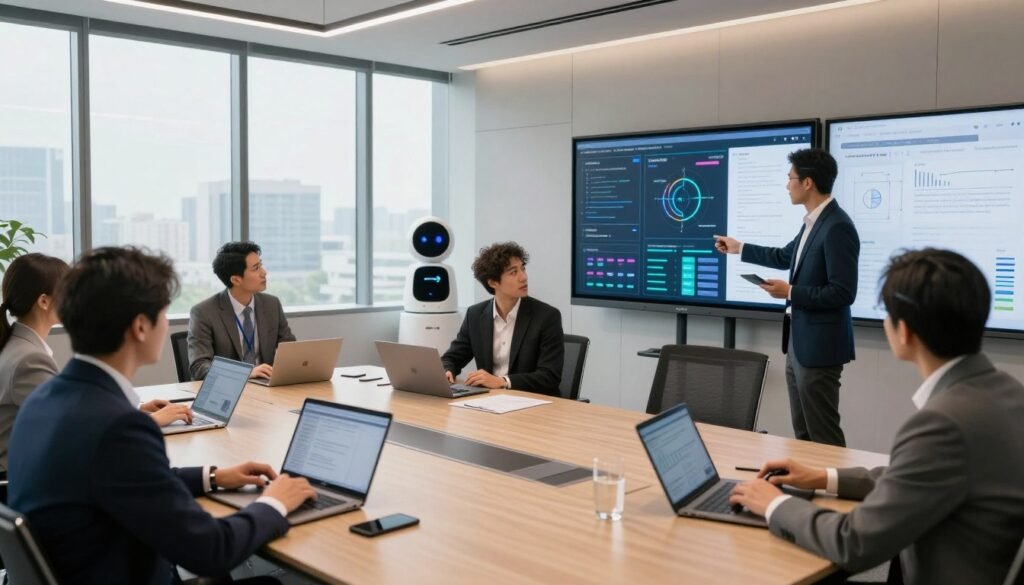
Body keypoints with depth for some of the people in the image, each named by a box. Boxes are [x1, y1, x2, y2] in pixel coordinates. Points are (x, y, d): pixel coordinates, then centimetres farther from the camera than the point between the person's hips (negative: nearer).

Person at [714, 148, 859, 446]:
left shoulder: (837, 226, -20)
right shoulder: (812, 221, 10)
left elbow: (843, 293, -23)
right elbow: (786, 256, 28)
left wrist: (790, 292, -18)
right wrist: (738, 248, 34)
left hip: (819, 345, -10)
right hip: (798, 341, 10)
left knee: (823, 435, -2)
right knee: (803, 432, 16)